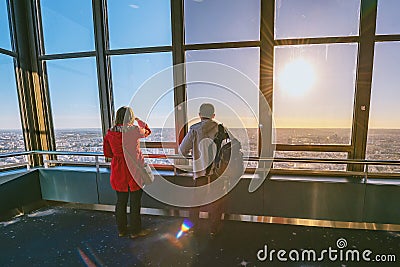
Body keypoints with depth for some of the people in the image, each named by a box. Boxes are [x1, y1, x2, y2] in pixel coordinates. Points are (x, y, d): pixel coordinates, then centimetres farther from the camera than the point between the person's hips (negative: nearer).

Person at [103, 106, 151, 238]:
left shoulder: (110, 132, -2)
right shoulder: (135, 130, -15)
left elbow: (107, 153, 6)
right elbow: (147, 131, 7)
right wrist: (137, 119, 19)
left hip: (118, 171, 5)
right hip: (134, 170, -5)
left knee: (121, 201, 18)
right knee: (135, 202, 9)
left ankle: (121, 229, 34)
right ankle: (135, 231, 24)